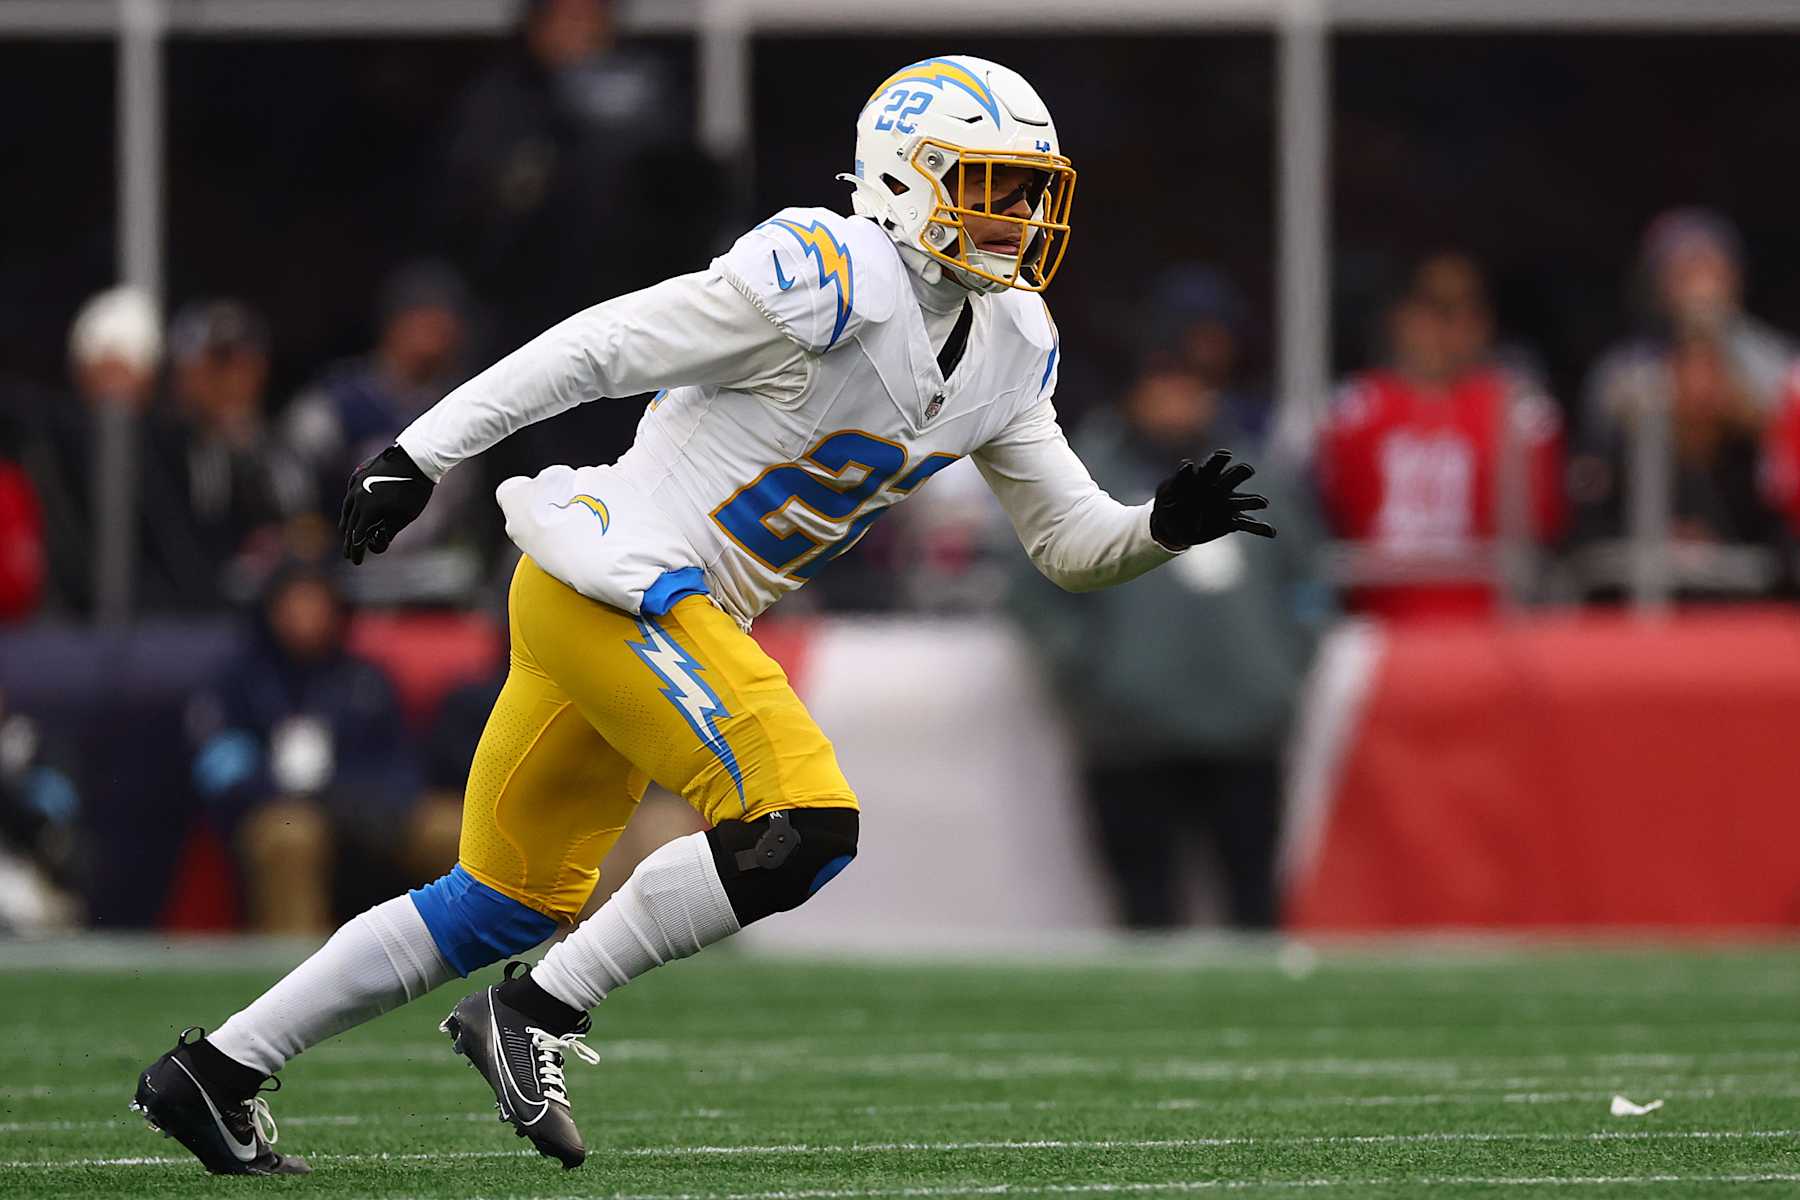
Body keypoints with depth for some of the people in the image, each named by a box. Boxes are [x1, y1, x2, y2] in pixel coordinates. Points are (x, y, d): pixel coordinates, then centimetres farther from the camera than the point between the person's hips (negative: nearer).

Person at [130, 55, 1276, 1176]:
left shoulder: (1011, 348, 9)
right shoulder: (828, 280, -18)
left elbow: (1073, 543, 14)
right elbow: (595, 349, -15)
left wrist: (1164, 527, -7)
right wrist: (419, 456, -15)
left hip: (673, 617, 9)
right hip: (614, 576, -9)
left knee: (505, 908, 15)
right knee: (802, 829, -20)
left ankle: (214, 1071, 22)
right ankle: (536, 1013, -8)